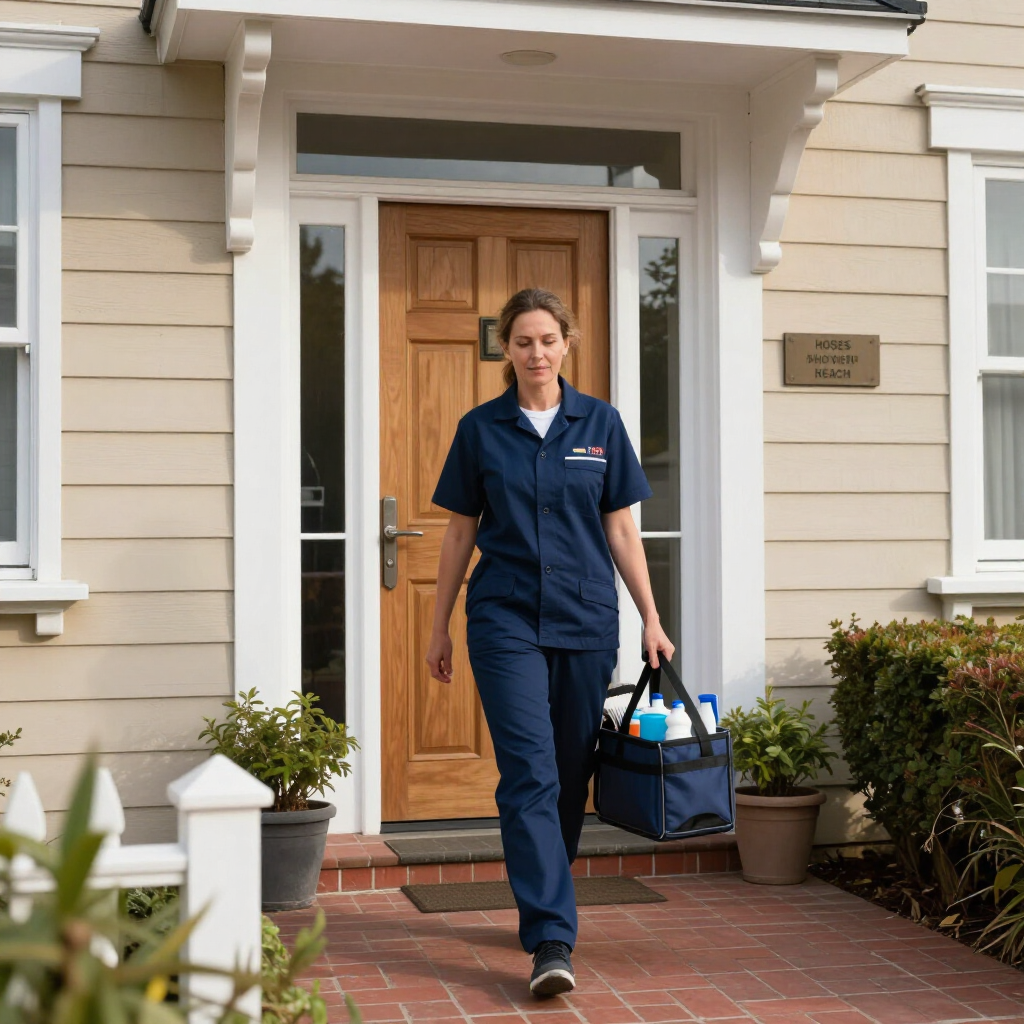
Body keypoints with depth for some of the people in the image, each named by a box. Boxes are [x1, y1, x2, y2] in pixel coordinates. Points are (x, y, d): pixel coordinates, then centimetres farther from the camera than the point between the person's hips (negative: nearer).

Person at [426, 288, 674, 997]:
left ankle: (542, 909, 29)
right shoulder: (481, 429, 4)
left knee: (570, 776, 9)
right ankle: (553, 940, -15)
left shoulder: (600, 423, 6)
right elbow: (460, 532, 8)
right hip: (505, 620, -2)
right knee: (530, 775, -12)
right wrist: (441, 627, 9)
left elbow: (621, 528, 7)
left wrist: (652, 619, 3)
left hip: (586, 620, 2)